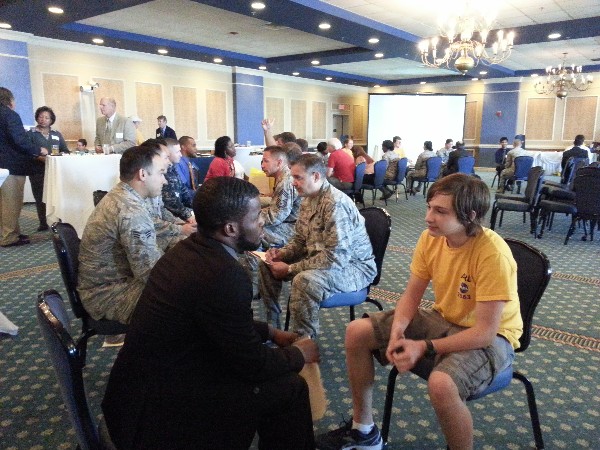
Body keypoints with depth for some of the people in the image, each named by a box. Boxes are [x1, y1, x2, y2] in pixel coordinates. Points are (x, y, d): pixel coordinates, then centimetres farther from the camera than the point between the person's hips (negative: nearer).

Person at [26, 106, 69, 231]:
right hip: (37, 172, -1)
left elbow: (66, 151, 13)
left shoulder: (57, 134, 16)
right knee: (40, 198, 1)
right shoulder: (31, 134, 6)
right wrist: (40, 157, -20)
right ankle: (43, 223, 7)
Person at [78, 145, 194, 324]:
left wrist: (180, 229, 17)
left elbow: (150, 230, 20)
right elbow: (153, 274, -27)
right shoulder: (132, 212, -28)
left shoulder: (119, 195, 3)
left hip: (106, 281, 10)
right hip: (108, 295, -10)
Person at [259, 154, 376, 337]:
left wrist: (290, 269, -26)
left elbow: (335, 258, -31)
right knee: (267, 266, 6)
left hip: (353, 265, -9)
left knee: (304, 281, -36)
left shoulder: (336, 204, -27)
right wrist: (281, 253, -7)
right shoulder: (308, 200, 1)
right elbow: (300, 239, 14)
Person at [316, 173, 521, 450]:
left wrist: (424, 347, -28)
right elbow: (411, 296, -2)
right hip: (442, 319, 7)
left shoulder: (493, 254, -29)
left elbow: (485, 332, -27)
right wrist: (397, 332, -21)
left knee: (441, 384, -38)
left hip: (491, 338, -6)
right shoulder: (430, 238, -11)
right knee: (357, 333, -4)